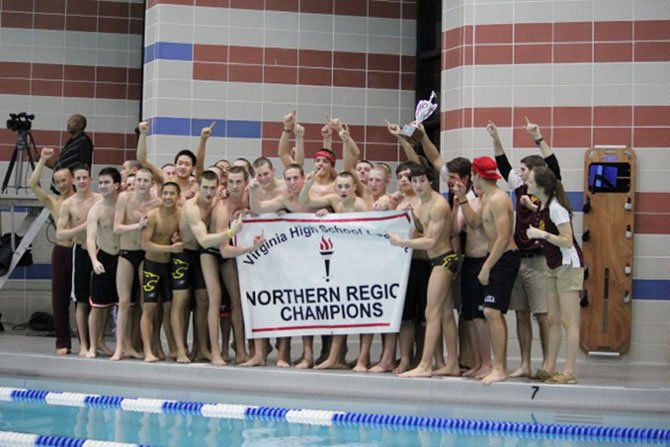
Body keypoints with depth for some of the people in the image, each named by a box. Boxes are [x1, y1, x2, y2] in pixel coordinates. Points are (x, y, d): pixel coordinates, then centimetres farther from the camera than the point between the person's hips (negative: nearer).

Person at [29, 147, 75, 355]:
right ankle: (62, 342, 8)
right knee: (60, 296, 2)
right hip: (61, 251, 2)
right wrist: (43, 160, -9)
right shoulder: (52, 202, 6)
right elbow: (33, 184, -6)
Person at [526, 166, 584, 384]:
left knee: (568, 321, -7)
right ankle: (550, 368, 13)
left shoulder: (556, 208, -19)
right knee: (553, 319, 10)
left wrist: (542, 234, -25)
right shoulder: (542, 207, 6)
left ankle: (569, 372, -7)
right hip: (554, 267, 9)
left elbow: (568, 241, -21)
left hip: (569, 265, -9)